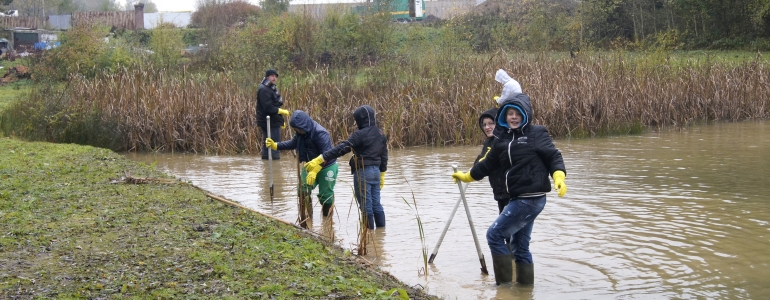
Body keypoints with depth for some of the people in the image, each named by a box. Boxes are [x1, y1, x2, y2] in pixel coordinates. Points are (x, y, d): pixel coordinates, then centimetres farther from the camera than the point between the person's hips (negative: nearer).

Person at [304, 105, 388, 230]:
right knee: (376, 204, 13)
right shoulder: (381, 134, 10)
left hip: (363, 172, -8)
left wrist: (319, 160, -21)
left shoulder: (360, 134, -15)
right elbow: (384, 157, 16)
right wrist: (382, 176, 26)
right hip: (376, 171, 8)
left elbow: (341, 149, -20)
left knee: (366, 205, -1)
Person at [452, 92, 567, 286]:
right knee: (520, 246, 13)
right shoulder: (502, 138, 11)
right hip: (518, 198, 7)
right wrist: (466, 176, 31)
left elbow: (553, 156, -9)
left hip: (530, 199, -7)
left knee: (494, 235, -6)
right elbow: (488, 164, 22)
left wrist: (559, 177, -27)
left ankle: (504, 284, 1)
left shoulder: (536, 134, -5)